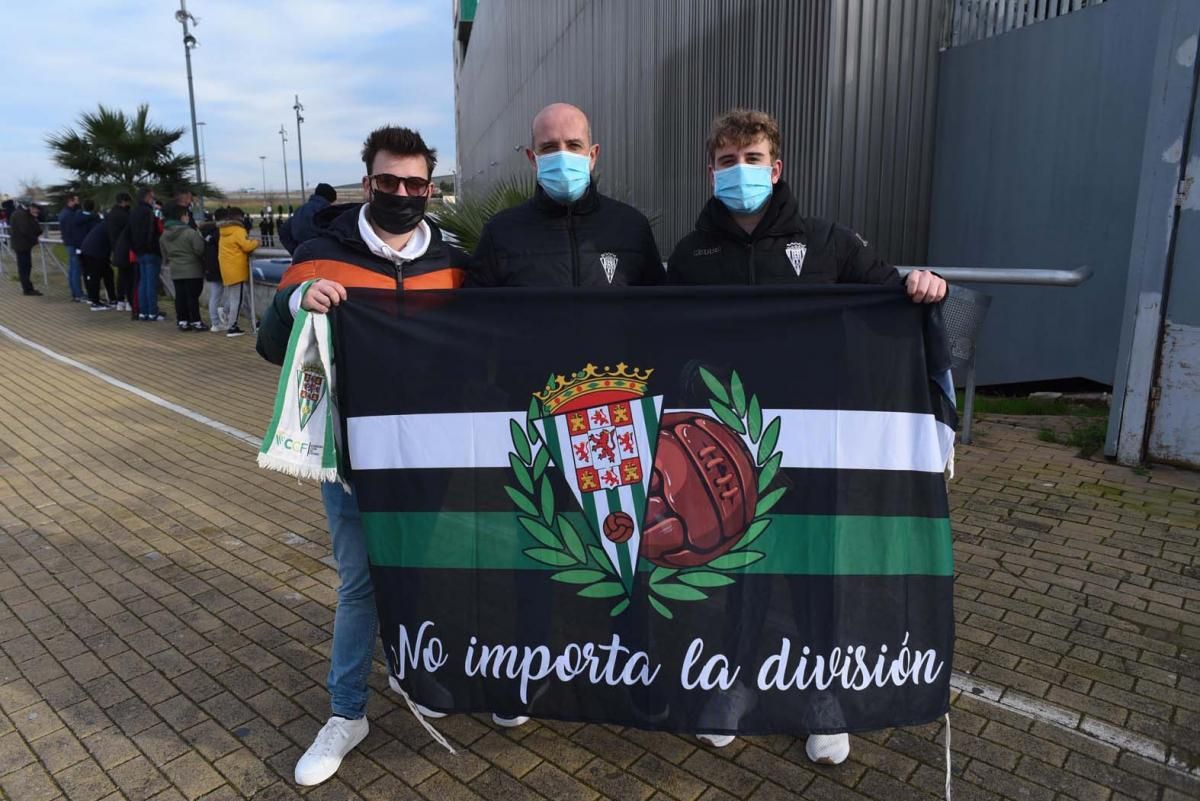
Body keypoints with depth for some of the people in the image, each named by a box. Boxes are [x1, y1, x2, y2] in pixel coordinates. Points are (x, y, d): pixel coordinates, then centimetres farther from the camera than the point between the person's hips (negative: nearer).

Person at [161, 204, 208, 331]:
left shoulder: (165, 234, 9)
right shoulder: (190, 232, -16)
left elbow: (164, 254, 16)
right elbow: (200, 250, -18)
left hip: (175, 271, 7)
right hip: (192, 270, -7)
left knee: (180, 296, 10)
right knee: (193, 296, -3)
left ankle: (182, 321, 13)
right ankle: (196, 322, 1)